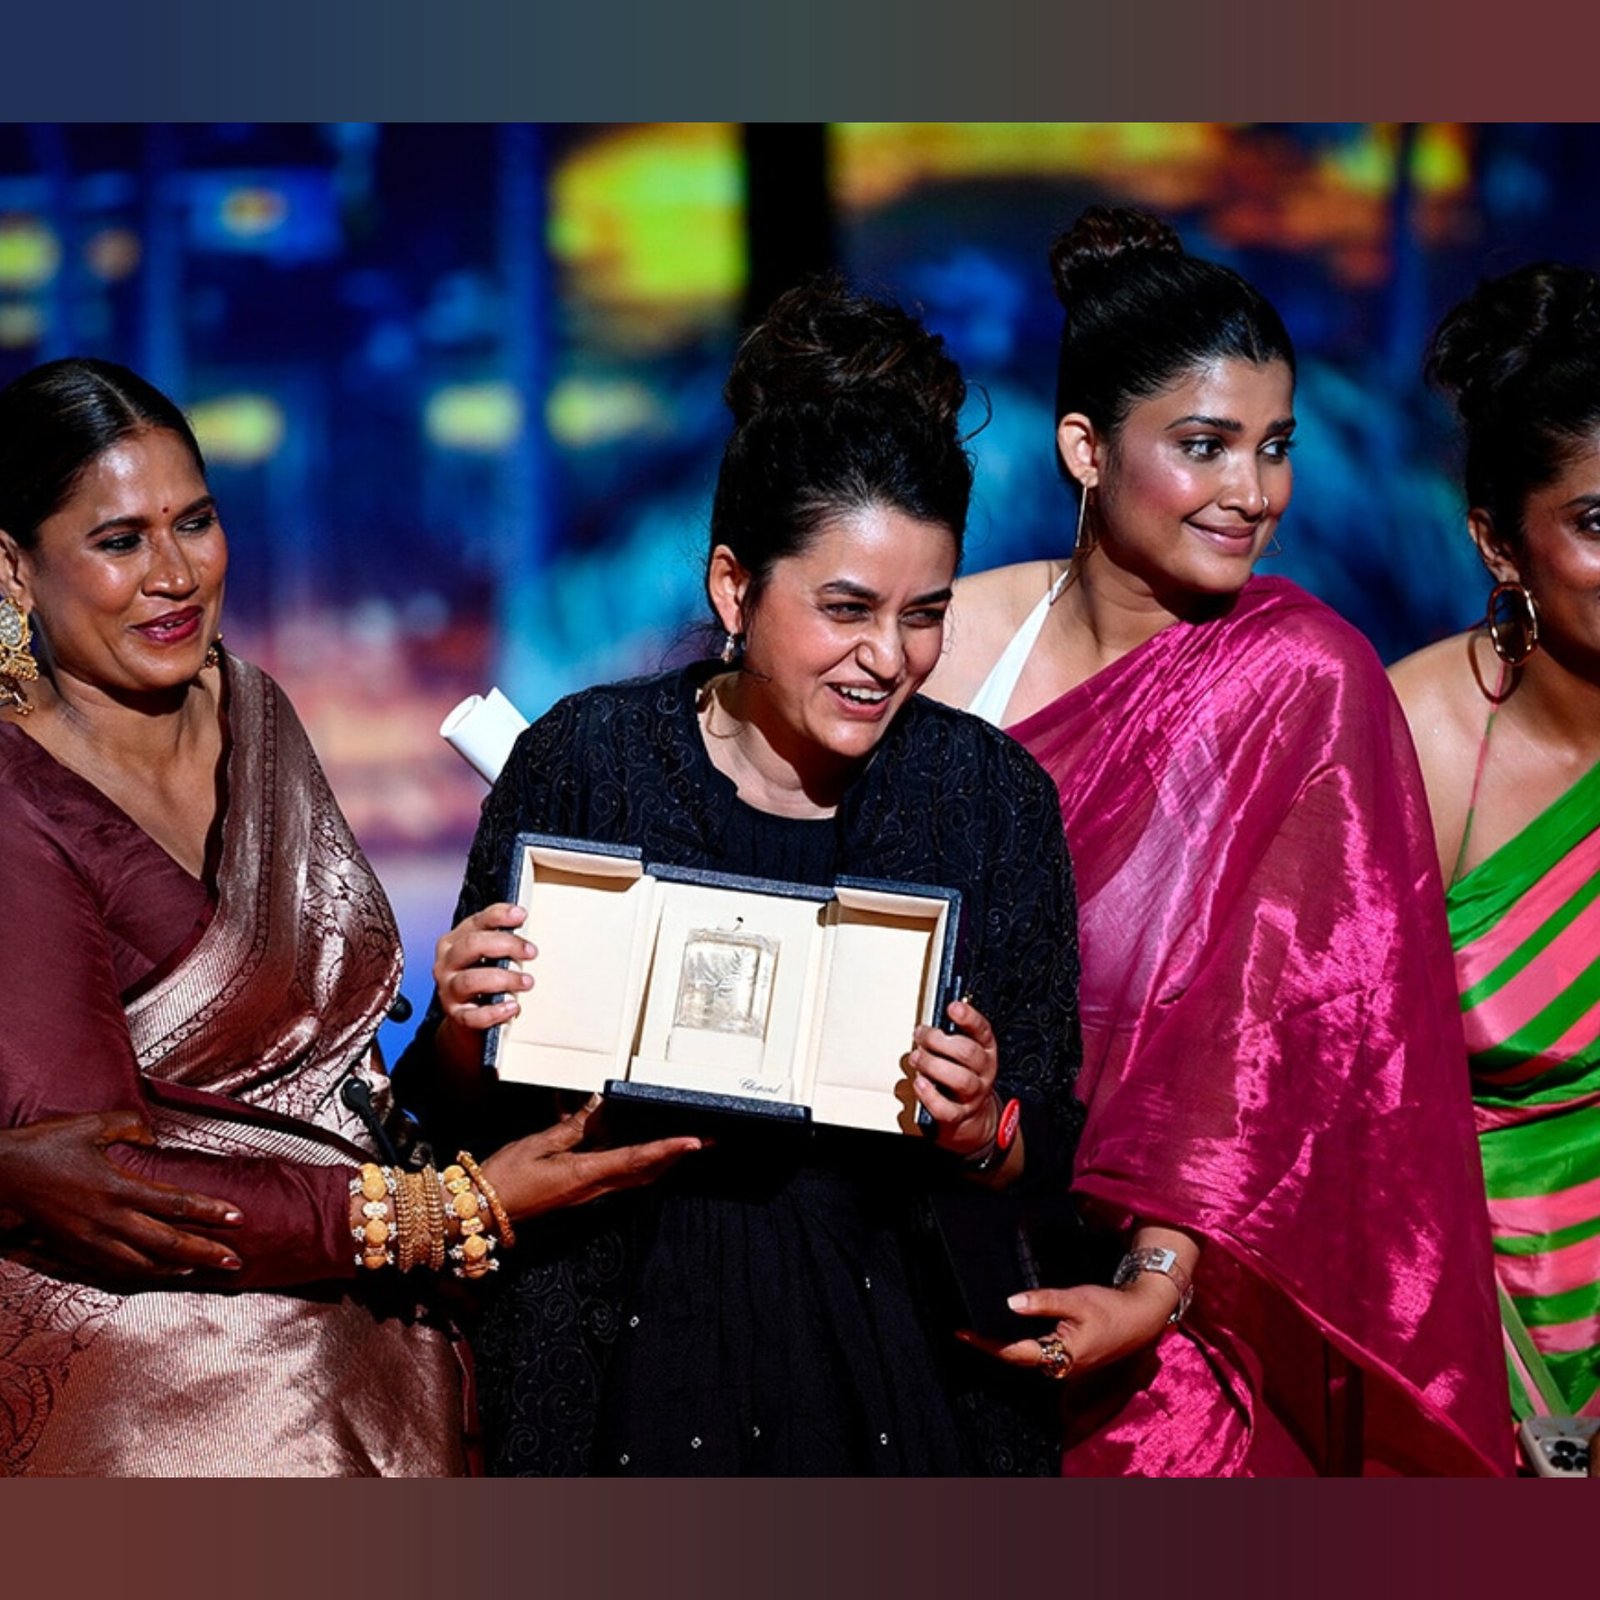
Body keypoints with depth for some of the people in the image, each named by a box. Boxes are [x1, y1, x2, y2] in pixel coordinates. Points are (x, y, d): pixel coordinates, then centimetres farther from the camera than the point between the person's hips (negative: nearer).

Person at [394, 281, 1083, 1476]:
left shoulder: (992, 795, -3)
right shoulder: (587, 759, -7)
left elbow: (1052, 1156, 0)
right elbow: (456, 1111, 1)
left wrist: (979, 1129, -21)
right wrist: (463, 1030, -20)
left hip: (901, 1384, 1)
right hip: (623, 1373, -1)